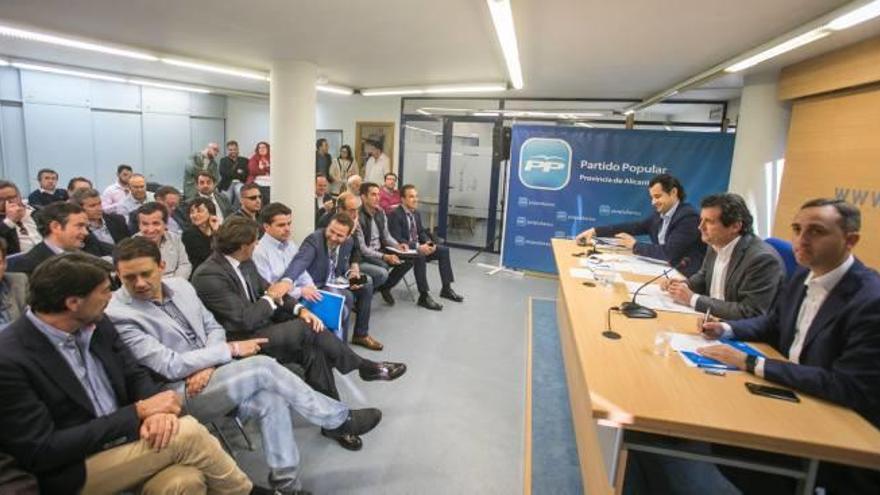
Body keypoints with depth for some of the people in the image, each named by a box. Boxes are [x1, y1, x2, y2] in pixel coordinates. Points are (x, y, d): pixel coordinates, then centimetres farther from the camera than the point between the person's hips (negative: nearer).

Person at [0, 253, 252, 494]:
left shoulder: (97, 325, 1)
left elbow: (135, 376, 8)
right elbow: (41, 451, -19)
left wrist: (156, 409, -15)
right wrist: (139, 411, -20)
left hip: (123, 438, 5)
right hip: (74, 473, -5)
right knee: (188, 433, -23)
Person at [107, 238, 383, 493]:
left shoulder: (180, 286, 6)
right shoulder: (119, 316, -15)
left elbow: (213, 328, 10)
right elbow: (170, 366, -20)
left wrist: (208, 366, -11)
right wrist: (233, 349, -16)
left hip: (214, 375, 6)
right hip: (181, 394, -6)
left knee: (270, 399, -23)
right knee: (262, 367, -25)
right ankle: (337, 420, -11)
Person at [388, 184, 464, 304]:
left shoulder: (416, 213, 9)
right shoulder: (395, 214, -17)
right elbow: (396, 239, -24)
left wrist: (429, 243, -8)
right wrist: (418, 247, -31)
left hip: (419, 246, 9)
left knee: (444, 250, -2)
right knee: (420, 256, -36)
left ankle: (446, 289, 3)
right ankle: (423, 295, -30)